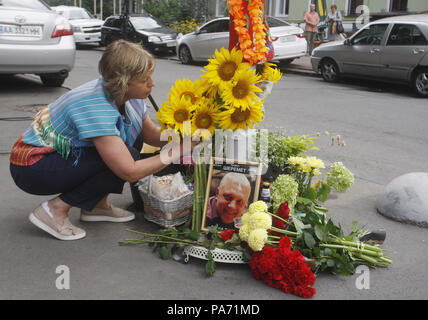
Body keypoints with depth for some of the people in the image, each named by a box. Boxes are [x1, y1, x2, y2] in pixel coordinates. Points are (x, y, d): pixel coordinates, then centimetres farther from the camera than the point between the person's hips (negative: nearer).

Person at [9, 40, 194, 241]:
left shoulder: (127, 96, -6)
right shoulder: (96, 107, -32)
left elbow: (151, 135, 7)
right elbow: (130, 172, -32)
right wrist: (176, 152, -26)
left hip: (64, 154, 9)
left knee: (133, 130, 2)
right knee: (124, 161, -23)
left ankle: (96, 205, 7)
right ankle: (56, 209, -11)